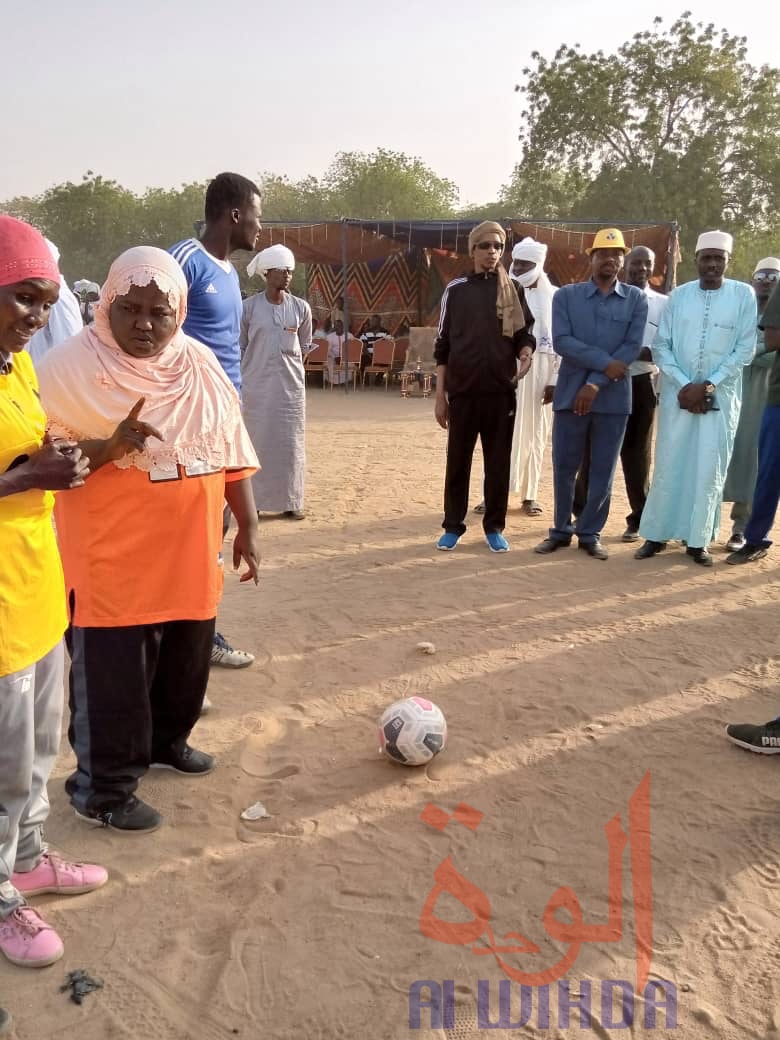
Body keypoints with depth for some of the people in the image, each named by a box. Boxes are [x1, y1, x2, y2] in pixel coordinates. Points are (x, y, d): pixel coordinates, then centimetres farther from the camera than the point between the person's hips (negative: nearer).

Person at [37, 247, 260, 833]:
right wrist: (109, 446, -28)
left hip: (189, 556, 6)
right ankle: (102, 788, 24)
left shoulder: (201, 366, 4)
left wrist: (247, 528, 8)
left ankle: (166, 741, 45)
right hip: (111, 563, -5)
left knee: (185, 664, 21)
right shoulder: (72, 367, -11)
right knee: (112, 681, 5)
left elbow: (232, 453, 9)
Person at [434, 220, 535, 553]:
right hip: (462, 391, 0)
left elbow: (524, 334, 9)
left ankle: (494, 527, 17)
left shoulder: (513, 290, 6)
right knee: (458, 461, 6)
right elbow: (443, 345, 5)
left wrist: (525, 354, -16)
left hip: (501, 391, 1)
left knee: (498, 462, 6)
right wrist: (440, 395, 1)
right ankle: (453, 526, 17)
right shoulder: (456, 289, 4)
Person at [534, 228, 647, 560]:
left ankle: (589, 533, 20)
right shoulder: (566, 295, 3)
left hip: (613, 398, 0)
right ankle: (561, 530, 22)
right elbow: (561, 341, -9)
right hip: (570, 394, 0)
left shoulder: (636, 299, 4)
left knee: (603, 471, 6)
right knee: (564, 468, 6)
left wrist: (596, 383, -14)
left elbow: (632, 347, -5)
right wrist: (605, 362, -16)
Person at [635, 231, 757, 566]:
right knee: (668, 466, 3)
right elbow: (661, 346, 3)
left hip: (720, 397, -1)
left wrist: (707, 386, -11)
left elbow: (745, 349, -3)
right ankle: (656, 535, 12)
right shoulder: (679, 295, 5)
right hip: (677, 394, 1)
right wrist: (684, 385, -9)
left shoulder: (743, 295, -1)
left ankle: (697, 540, 10)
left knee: (710, 469, 1)